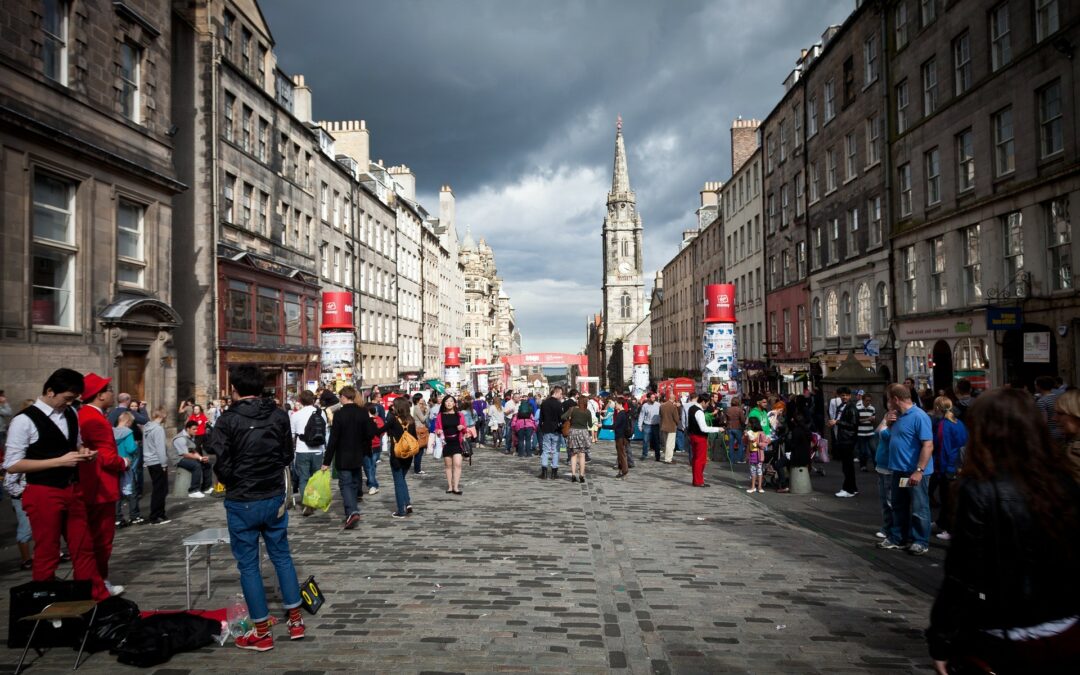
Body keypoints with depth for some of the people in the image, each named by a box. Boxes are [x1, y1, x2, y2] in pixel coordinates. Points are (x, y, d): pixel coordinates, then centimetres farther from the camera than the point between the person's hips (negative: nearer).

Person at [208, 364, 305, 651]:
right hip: (275, 497, 4)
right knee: (282, 556, 16)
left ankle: (262, 632, 13)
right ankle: (295, 621, 22)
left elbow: (221, 465, -14)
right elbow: (288, 456, 3)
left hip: (241, 502, -4)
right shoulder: (279, 415, -3)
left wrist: (231, 482, 7)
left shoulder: (228, 420, -15)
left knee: (248, 564, 7)